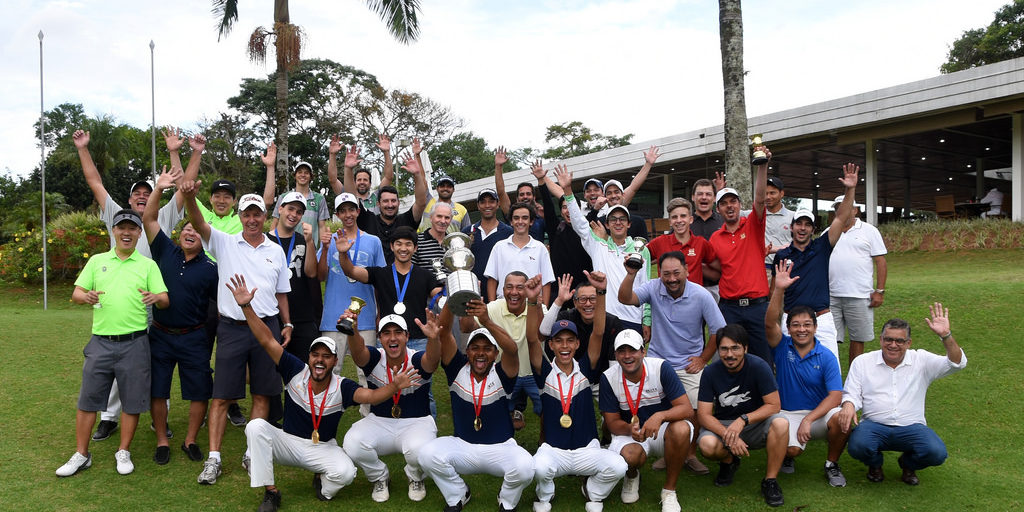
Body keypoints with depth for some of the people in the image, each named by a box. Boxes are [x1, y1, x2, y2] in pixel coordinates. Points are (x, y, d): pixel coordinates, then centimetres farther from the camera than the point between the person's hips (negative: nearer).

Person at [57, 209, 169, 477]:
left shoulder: (148, 265, 4)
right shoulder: (97, 261, 10)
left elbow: (165, 300, -1)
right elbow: (76, 293, 8)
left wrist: (156, 297, -25)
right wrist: (86, 296, -16)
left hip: (134, 343, -1)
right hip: (101, 342, 2)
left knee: (132, 400, 5)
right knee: (88, 399, 5)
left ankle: (123, 452, 21)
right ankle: (81, 455, 20)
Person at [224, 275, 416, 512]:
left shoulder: (341, 387, -17)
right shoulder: (296, 371, -13)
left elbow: (370, 395, -34)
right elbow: (268, 341, -20)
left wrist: (394, 387, -55)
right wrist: (246, 307, -29)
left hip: (323, 448, -2)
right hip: (288, 441, 2)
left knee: (346, 472, -31)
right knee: (256, 426, -25)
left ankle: (323, 483, 9)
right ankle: (270, 492, -12)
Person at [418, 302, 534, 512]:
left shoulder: (501, 375, -8)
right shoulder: (458, 370, -2)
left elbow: (512, 350, -30)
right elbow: (443, 332, -15)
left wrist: (486, 321, -47)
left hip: (500, 448, -2)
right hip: (462, 446, 2)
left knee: (525, 466, -31)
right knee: (428, 454, -25)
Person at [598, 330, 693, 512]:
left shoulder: (661, 368, -16)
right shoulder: (608, 378, -11)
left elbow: (687, 409, -19)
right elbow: (613, 423, -6)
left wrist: (660, 416, -38)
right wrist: (629, 429, -30)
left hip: (661, 431, 0)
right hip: (629, 434, 0)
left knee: (681, 429, -34)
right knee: (630, 455, -35)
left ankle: (669, 491, -11)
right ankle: (632, 476, 8)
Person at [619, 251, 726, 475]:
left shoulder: (701, 296, -11)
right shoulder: (653, 288, -9)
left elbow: (719, 331, -1)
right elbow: (625, 299, -26)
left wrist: (703, 359, 0)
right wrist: (631, 274, -42)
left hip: (689, 365, 0)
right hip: (656, 361, 1)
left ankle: (690, 454, 14)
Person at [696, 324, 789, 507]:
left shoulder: (758, 367, -16)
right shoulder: (711, 372, -12)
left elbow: (773, 405, -14)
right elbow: (704, 414, -13)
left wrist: (743, 420, -28)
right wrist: (728, 436, -30)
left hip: (755, 424, 0)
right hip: (722, 425, 1)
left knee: (781, 423, -33)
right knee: (707, 445, -32)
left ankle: (770, 480, -13)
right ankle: (728, 462, 7)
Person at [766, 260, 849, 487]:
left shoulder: (826, 356, -4)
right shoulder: (783, 347, -1)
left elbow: (835, 395, -11)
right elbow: (770, 324, -22)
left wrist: (808, 419, -23)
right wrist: (779, 290, -33)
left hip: (819, 412, 1)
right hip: (787, 414, -1)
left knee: (841, 418, -31)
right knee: (792, 449, -28)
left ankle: (832, 464, -1)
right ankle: (786, 456, 14)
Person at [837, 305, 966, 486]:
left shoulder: (921, 360, 7)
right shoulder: (862, 362, 7)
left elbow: (957, 363, -5)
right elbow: (851, 393, 6)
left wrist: (945, 335, -22)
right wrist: (849, 405, -20)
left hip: (911, 427, 1)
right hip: (874, 425, -1)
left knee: (936, 453, -28)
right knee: (857, 446, -33)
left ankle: (908, 465, 12)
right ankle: (875, 464, 9)